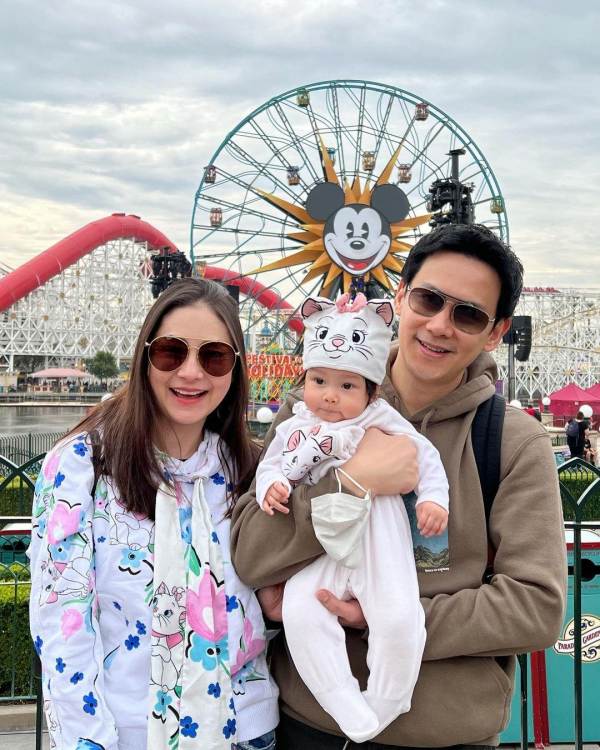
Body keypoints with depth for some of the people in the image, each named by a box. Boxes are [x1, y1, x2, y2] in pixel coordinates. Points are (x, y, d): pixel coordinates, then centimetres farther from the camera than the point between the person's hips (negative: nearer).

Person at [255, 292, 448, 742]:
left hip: (377, 541, -2)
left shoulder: (382, 422, 2)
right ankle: (344, 704, -5)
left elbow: (425, 456, 6)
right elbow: (270, 465, 12)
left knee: (398, 619, -17)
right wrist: (271, 486, -10)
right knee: (299, 611, -18)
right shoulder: (294, 429, 9)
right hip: (322, 550, 3)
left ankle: (383, 708, 8)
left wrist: (434, 498, -8)